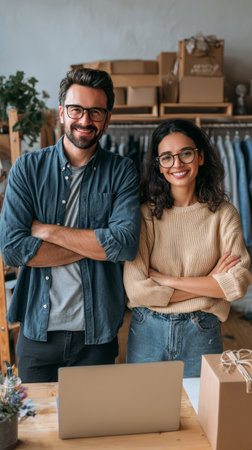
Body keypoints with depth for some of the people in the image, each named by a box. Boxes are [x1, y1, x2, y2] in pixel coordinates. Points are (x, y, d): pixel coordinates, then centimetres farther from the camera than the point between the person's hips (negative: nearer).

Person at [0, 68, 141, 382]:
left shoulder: (121, 172, -3)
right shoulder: (28, 168, -2)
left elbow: (126, 244, -17)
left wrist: (48, 230, -16)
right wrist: (94, 244, -15)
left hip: (97, 333, 0)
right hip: (37, 330, 1)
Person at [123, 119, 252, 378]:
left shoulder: (223, 214, -3)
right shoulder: (144, 214, -8)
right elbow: (136, 289, -15)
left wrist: (167, 280, -16)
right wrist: (209, 283, -12)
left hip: (201, 336, 1)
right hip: (148, 333, 0)